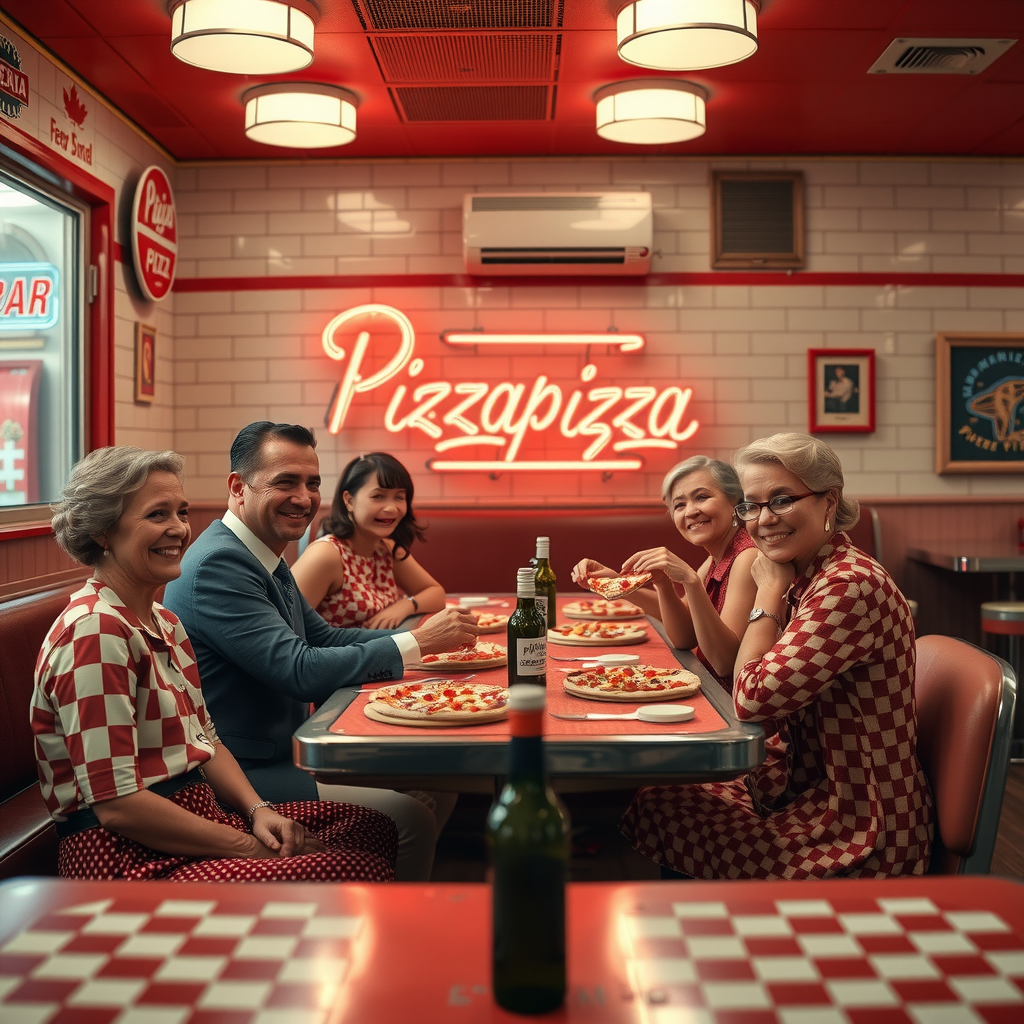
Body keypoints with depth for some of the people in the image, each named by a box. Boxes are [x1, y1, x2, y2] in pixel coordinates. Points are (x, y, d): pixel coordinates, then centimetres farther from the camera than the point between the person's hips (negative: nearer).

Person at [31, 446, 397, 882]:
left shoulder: (164, 623, 13)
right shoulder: (96, 631, -19)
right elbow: (116, 804, -23)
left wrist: (258, 811, -2)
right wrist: (249, 847, -17)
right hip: (129, 856, -10)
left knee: (374, 828, 5)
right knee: (360, 869, -21)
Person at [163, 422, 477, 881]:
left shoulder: (265, 557, 10)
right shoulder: (218, 564, -21)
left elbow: (323, 637, 17)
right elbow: (301, 671, -27)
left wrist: (422, 635, 2)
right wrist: (418, 642, -21)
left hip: (288, 752, 10)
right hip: (243, 775, -10)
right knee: (407, 813, -18)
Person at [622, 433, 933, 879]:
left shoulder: (851, 586, -25)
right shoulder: (805, 577, 7)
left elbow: (753, 699, -24)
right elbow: (730, 668, 10)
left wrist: (770, 590, -15)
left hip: (858, 832, -9)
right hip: (809, 786, 9)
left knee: (654, 811, -6)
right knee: (655, 792, 7)